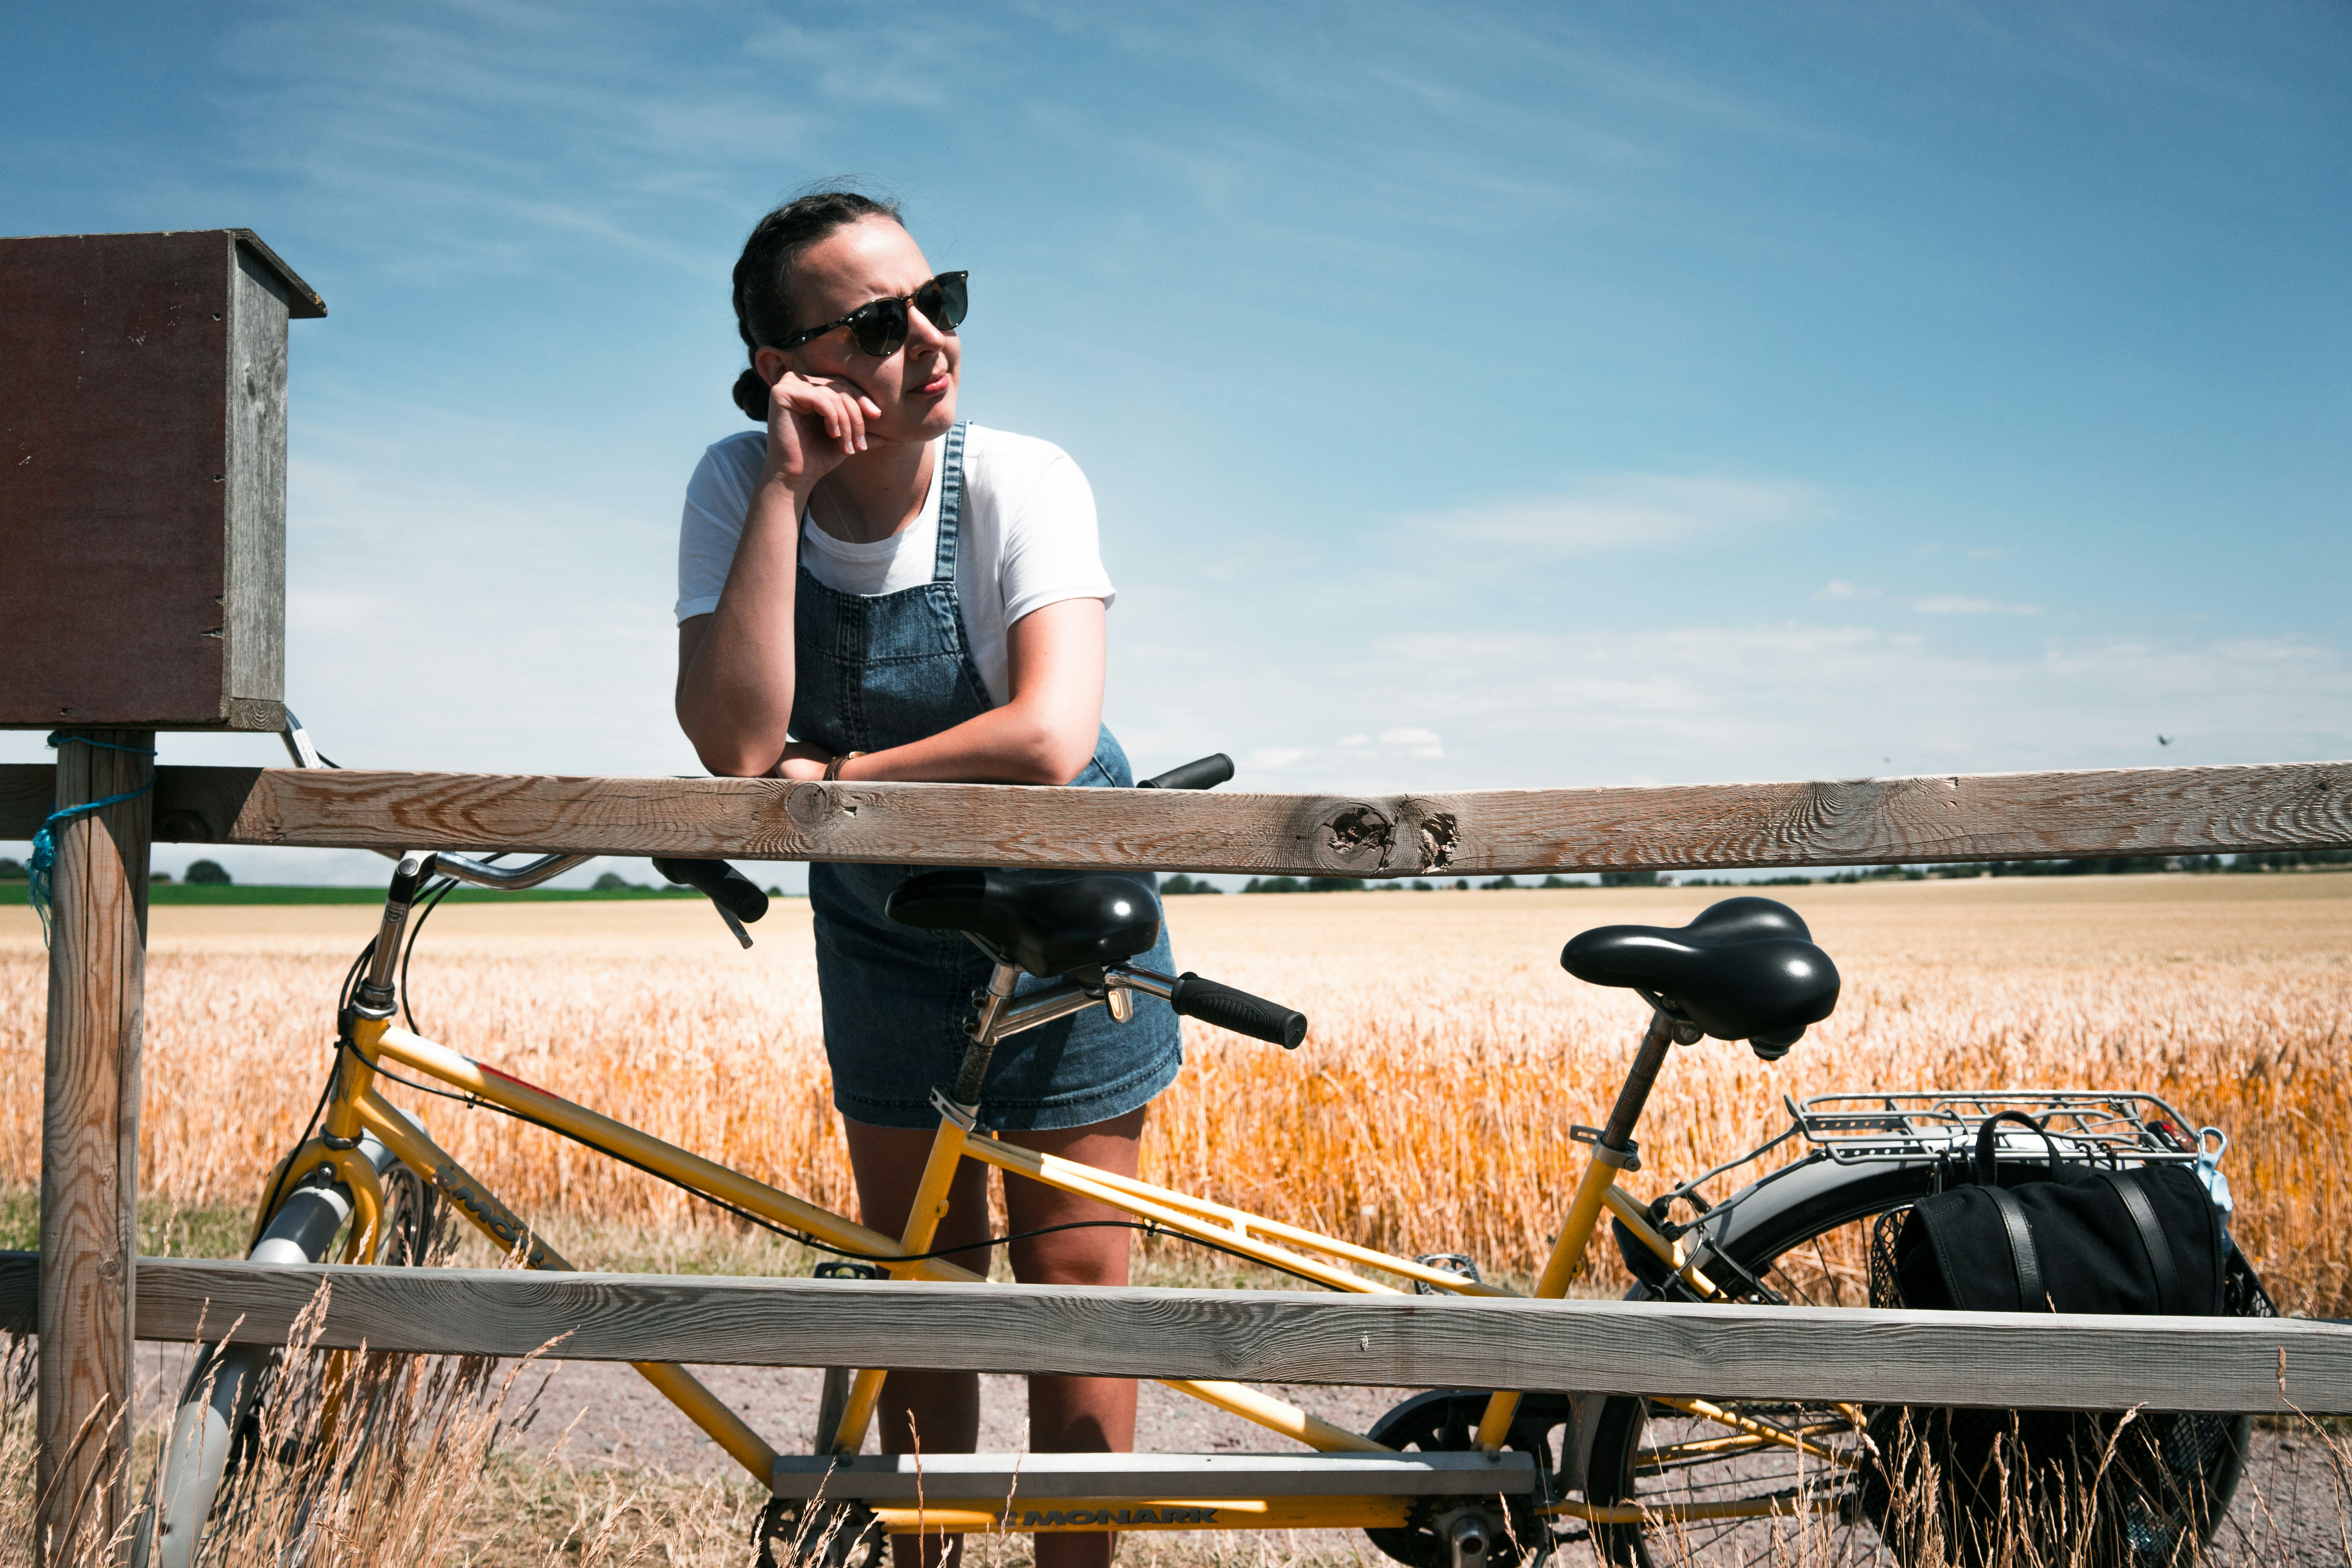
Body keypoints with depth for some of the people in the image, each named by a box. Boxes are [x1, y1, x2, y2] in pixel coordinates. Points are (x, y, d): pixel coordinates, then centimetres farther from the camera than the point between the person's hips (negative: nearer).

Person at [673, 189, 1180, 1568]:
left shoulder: (1022, 483, -23)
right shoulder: (738, 487, -17)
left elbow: (1049, 742, -37)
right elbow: (737, 744, -31)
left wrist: (830, 776, -27)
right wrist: (785, 487, -33)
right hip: (882, 925, 3)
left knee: (1071, 1278, 1)